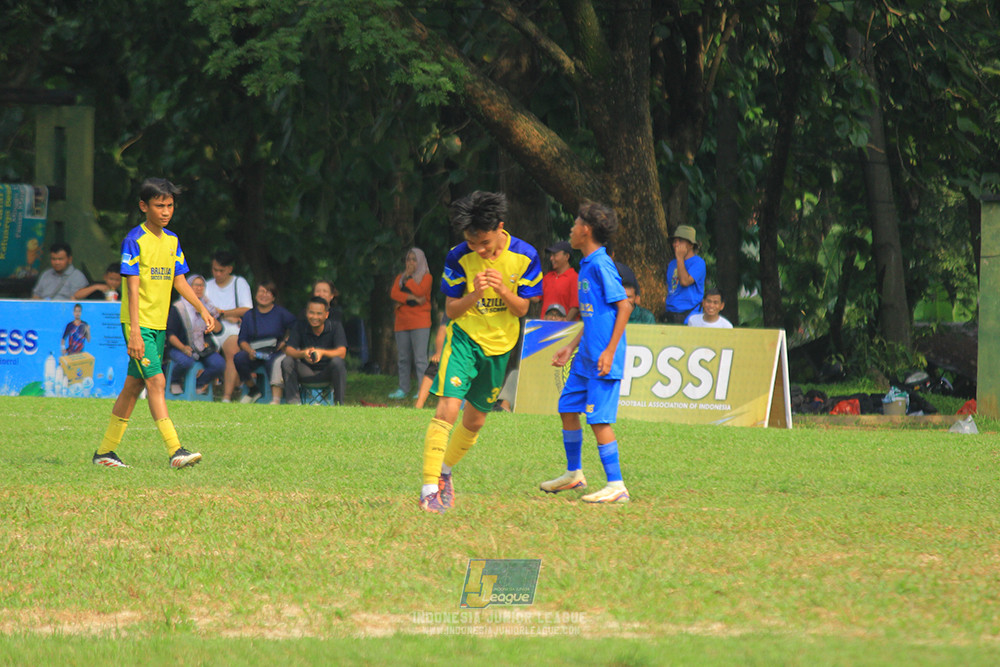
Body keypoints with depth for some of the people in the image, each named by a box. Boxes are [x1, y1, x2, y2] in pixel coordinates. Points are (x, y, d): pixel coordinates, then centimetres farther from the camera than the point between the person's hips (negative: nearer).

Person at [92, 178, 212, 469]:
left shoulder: (172, 241, 11)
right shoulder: (135, 240, -11)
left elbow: (180, 281, 18)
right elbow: (133, 287, -15)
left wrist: (202, 309, 8)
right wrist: (135, 331, -20)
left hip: (159, 325, 8)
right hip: (139, 323, -8)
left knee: (134, 386, 10)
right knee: (156, 381, -16)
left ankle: (105, 451, 17)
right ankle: (175, 451, -22)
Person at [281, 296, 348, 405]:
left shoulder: (335, 326, -7)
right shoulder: (299, 326, -2)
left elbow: (342, 352, -20)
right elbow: (289, 350, -13)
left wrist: (322, 352, -41)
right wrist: (303, 354, -37)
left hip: (327, 372, -2)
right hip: (306, 372, 2)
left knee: (337, 362, -33)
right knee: (287, 362, -24)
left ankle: (339, 403, -24)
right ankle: (293, 403, -24)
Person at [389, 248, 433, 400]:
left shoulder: (426, 277, 5)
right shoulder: (400, 277, 18)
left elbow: (419, 291, -13)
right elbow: (394, 293, 1)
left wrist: (408, 277, -3)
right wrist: (413, 298, -10)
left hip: (419, 322, -5)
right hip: (402, 322, 5)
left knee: (420, 358, -11)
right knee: (403, 358, 6)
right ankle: (403, 389, 11)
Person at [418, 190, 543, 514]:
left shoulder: (524, 256, -9)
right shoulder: (459, 257, -13)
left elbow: (522, 309, -3)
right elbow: (451, 309, -7)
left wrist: (502, 290, -24)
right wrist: (475, 295, -28)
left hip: (499, 344, 3)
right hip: (464, 338, -3)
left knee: (475, 421, 13)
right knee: (447, 409, -20)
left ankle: (444, 472, 38)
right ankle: (430, 490, -23)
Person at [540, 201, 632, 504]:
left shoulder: (601, 265, -15)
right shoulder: (587, 265, 14)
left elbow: (624, 306, -18)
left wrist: (610, 351, -21)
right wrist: (571, 348, 24)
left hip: (602, 359, -10)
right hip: (585, 357, 10)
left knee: (599, 419, -9)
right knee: (568, 408, 16)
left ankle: (616, 486, -6)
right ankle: (574, 473, 31)